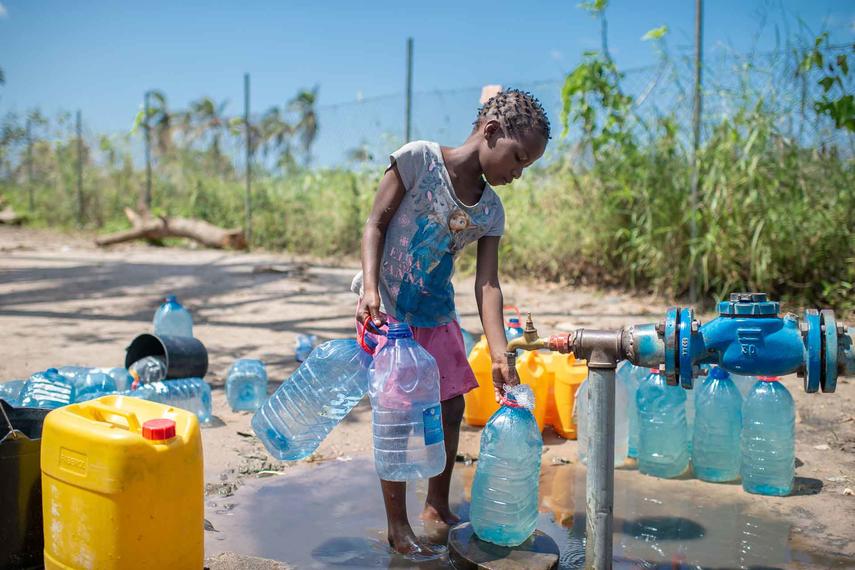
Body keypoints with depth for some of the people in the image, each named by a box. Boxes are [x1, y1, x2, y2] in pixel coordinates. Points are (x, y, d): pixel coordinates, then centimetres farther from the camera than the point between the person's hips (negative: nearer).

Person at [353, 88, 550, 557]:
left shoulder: (491, 211, 0)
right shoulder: (419, 158, -14)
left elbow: (487, 284, -7)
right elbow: (375, 224, -12)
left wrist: (500, 356, -17)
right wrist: (371, 288, -26)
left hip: (436, 315, 6)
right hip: (386, 309, -6)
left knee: (451, 408, 11)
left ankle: (437, 507, 31)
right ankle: (398, 526, 11)